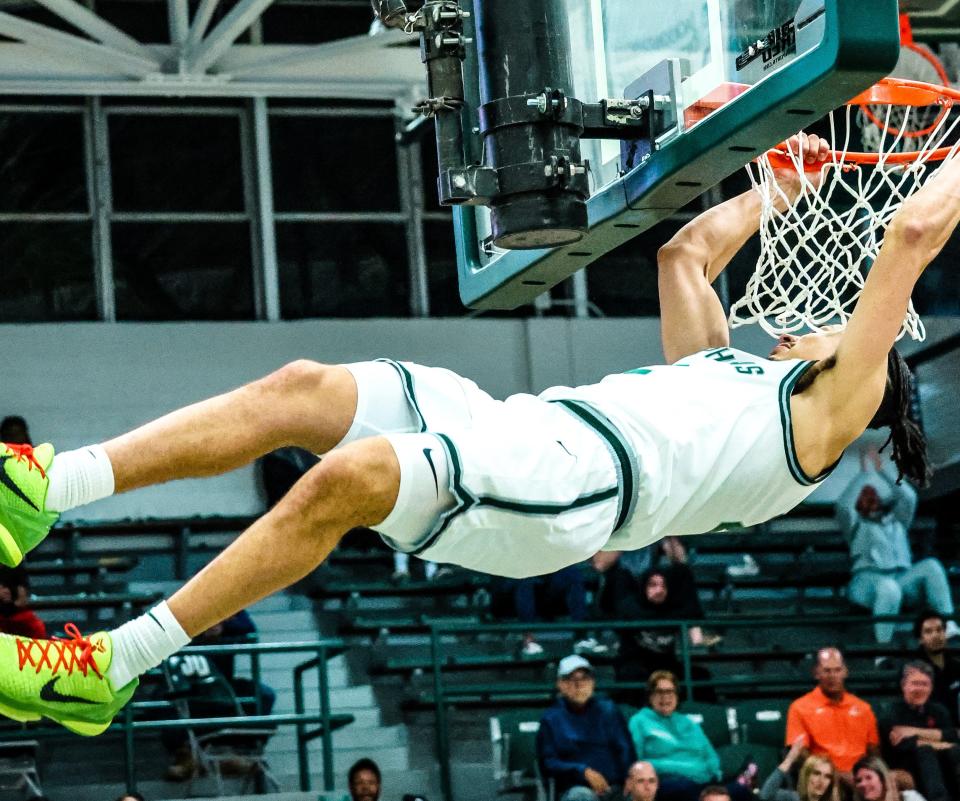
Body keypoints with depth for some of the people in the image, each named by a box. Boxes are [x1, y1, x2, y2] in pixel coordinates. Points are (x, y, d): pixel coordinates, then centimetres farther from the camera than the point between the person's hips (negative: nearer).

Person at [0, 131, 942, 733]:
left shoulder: (824, 412, 14)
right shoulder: (723, 367, 36)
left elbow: (912, 237, 13)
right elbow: (685, 254, 46)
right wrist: (775, 186, 53)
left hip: (575, 477, -9)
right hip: (516, 426, 9)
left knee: (344, 476, -30)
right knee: (301, 388, -12)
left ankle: (112, 667, -28)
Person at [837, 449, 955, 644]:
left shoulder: (896, 521, 33)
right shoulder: (857, 525, 21)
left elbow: (909, 497, 16)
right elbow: (844, 505, -1)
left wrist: (881, 472, 12)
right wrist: (863, 473, 1)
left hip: (901, 579, 4)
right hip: (868, 581, -4)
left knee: (931, 566, -26)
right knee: (889, 589, -42)